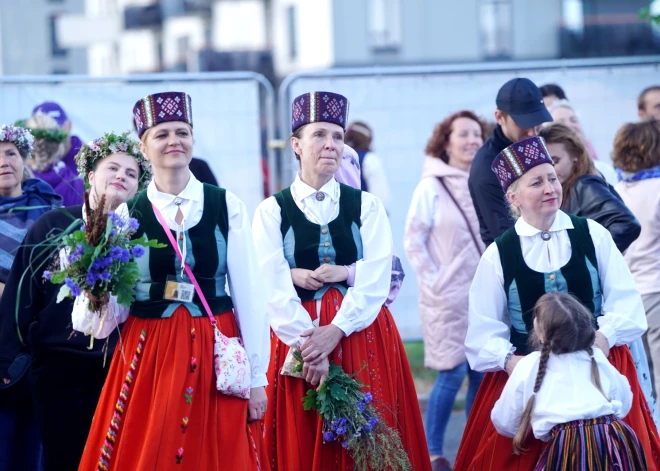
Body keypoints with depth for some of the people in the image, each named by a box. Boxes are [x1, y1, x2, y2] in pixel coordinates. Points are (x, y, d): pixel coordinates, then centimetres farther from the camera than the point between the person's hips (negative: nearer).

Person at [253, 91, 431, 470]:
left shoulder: (367, 206, 7)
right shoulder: (272, 211, 4)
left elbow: (376, 281, -4)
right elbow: (275, 288, -6)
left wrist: (335, 332, -18)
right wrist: (307, 345, -17)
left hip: (363, 339, 1)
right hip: (297, 338, -1)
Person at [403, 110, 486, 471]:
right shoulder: (432, 186, -6)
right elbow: (413, 241, -6)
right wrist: (433, 281, -9)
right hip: (448, 297, -4)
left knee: (483, 373, 5)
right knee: (452, 373, -6)